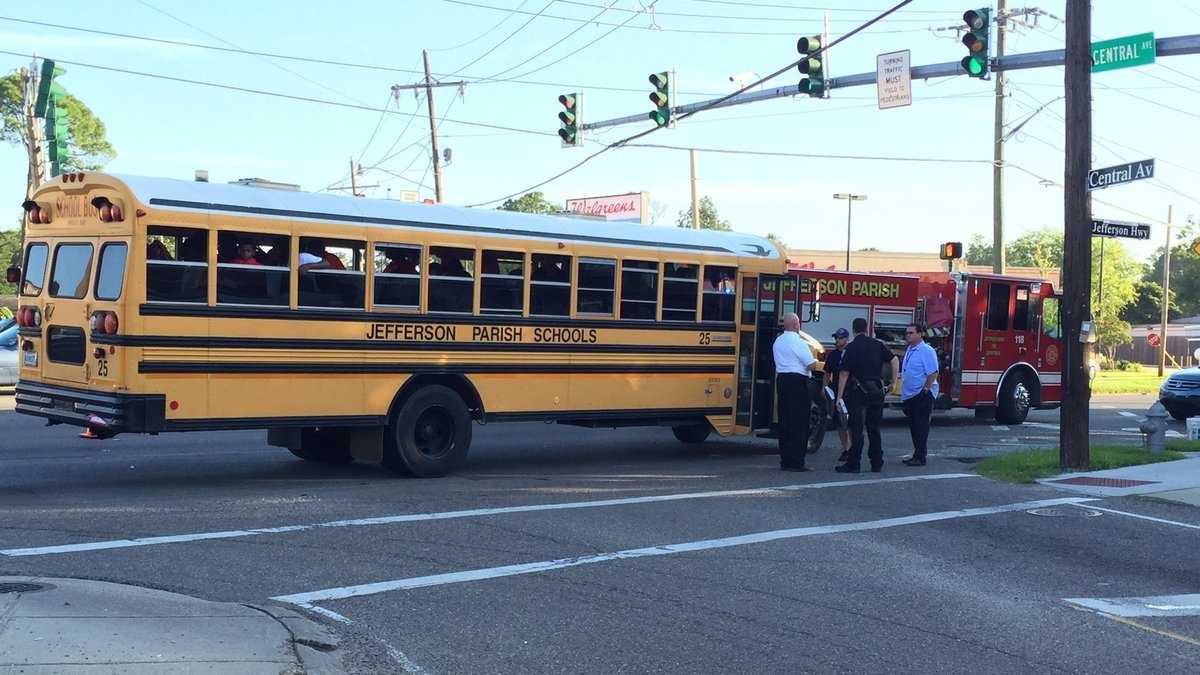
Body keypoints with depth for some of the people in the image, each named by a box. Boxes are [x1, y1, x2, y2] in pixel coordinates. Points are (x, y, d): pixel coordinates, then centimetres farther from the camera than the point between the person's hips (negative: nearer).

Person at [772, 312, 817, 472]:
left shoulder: (778, 342, 12)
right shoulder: (798, 343, -13)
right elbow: (811, 365, -15)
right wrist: (814, 361, 5)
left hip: (781, 380, 8)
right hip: (798, 381, -8)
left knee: (784, 421, 10)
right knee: (799, 422, -5)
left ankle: (785, 460, 12)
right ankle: (796, 462, -6)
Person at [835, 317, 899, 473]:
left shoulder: (851, 347, -6)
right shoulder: (878, 345, 8)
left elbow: (844, 373, -9)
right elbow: (894, 360, 3)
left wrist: (839, 396, -7)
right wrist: (893, 382, 9)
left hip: (858, 392, -5)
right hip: (877, 391, 5)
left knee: (856, 429, -4)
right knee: (874, 428, 13)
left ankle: (854, 464, -6)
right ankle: (877, 463, 15)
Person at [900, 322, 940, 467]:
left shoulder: (926, 351, -13)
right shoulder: (910, 350, 15)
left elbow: (933, 373, -19)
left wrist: (925, 390, -19)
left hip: (922, 396, -9)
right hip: (910, 395, 9)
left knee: (921, 426, -6)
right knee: (913, 426, 13)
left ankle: (920, 458, -3)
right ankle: (916, 455, 21)